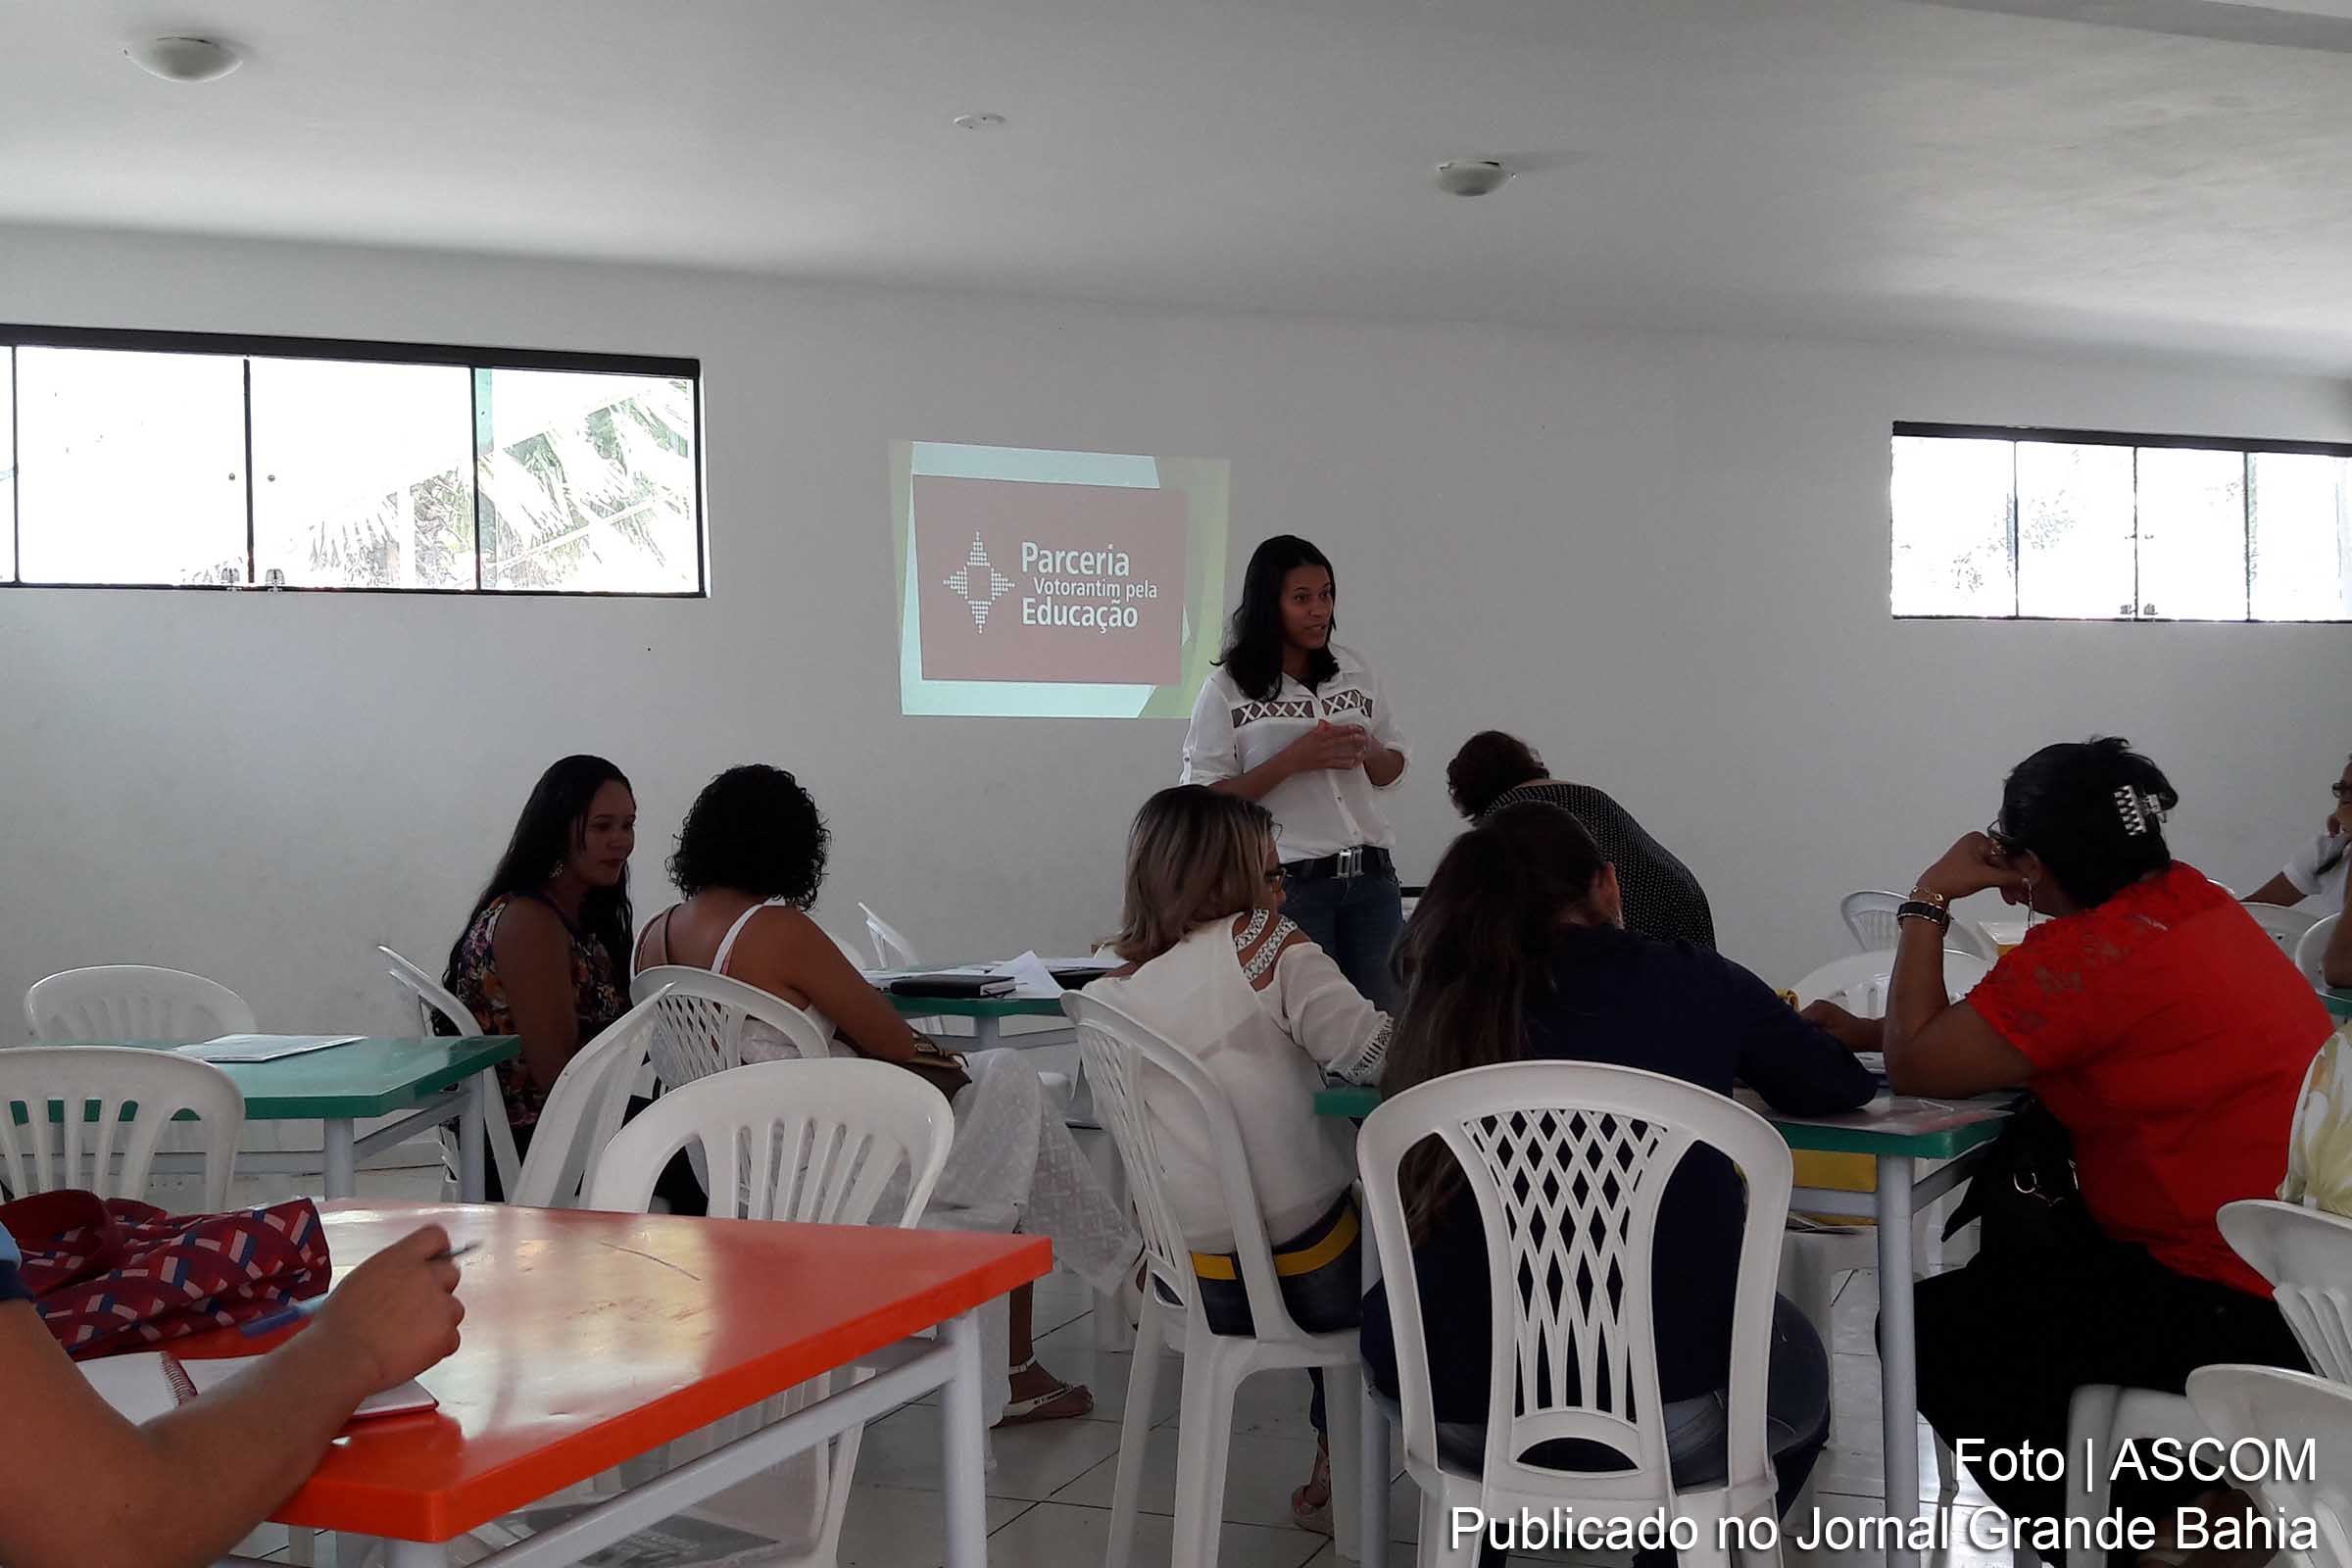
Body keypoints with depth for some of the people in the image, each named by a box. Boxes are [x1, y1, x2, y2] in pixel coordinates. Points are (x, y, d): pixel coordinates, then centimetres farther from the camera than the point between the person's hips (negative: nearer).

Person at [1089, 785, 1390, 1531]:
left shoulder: (1107, 998, 4)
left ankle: (1334, 1473, 39)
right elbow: (1372, 1053, -17)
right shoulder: (1259, 943, -11)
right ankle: (1340, 1469, 32)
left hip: (1189, 1280, 5)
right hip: (1300, 1273, -5)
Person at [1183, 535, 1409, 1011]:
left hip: (1371, 879, 4)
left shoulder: (1353, 669, 10)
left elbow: (1392, 771, 19)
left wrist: (1367, 750, -4)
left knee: (1381, 1017, 8)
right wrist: (1294, 760, -16)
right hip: (1289, 883, -4)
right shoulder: (1227, 688, -4)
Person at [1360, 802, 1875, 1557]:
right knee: (1795, 1380, 32)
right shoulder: (1692, 982, -1)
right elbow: (1839, 1088, 14)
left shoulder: (1446, 1003, 1)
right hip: (1668, 1415, -1)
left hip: (1468, 1409, 2)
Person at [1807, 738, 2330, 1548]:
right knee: (2007, 1272, 25)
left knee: (1932, 1333, -2)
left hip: (2249, 1315, -10)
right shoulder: (2186, 898, 7)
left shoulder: (2088, 953, -23)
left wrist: (1928, 901, -7)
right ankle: (2193, 1510, 27)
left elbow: (1918, 1068, -15)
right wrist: (1866, 1030, 14)